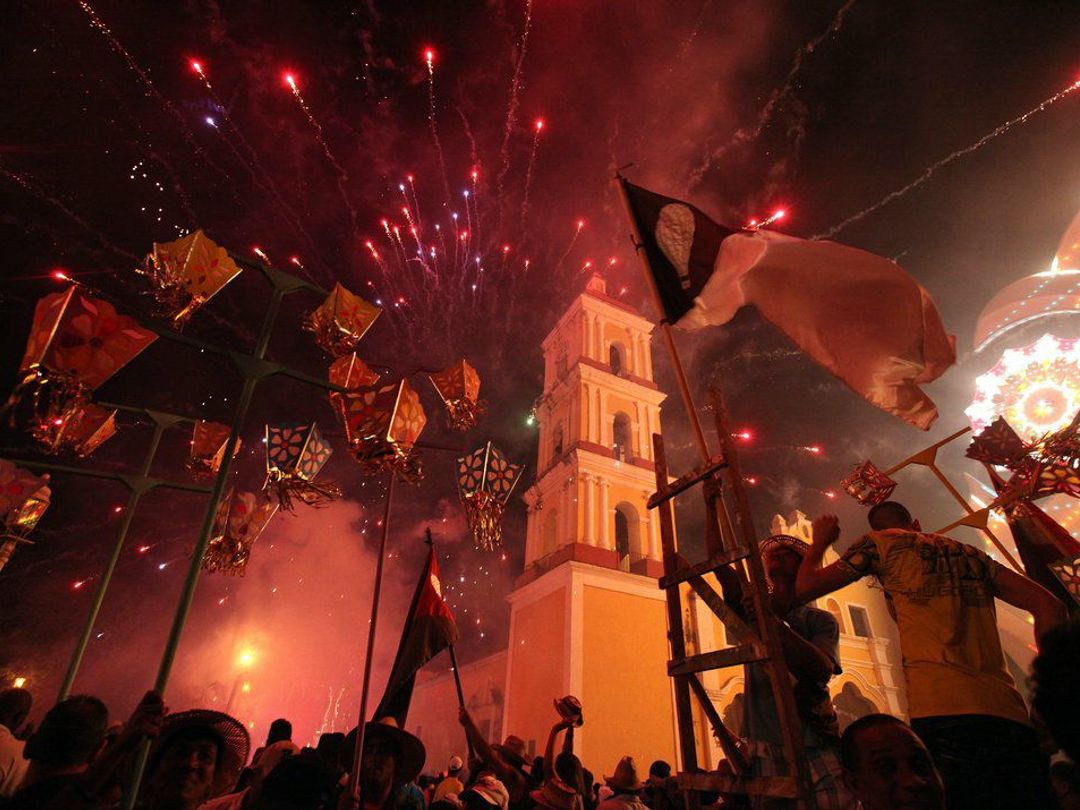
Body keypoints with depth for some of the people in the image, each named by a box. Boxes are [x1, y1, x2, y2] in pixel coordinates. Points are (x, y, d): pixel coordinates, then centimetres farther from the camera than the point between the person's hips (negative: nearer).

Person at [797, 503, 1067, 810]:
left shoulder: (880, 542, 11)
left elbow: (804, 588, 8)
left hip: (944, 712, -6)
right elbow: (1049, 606, 18)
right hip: (1011, 713, 6)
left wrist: (819, 543, 27)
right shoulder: (968, 552, 26)